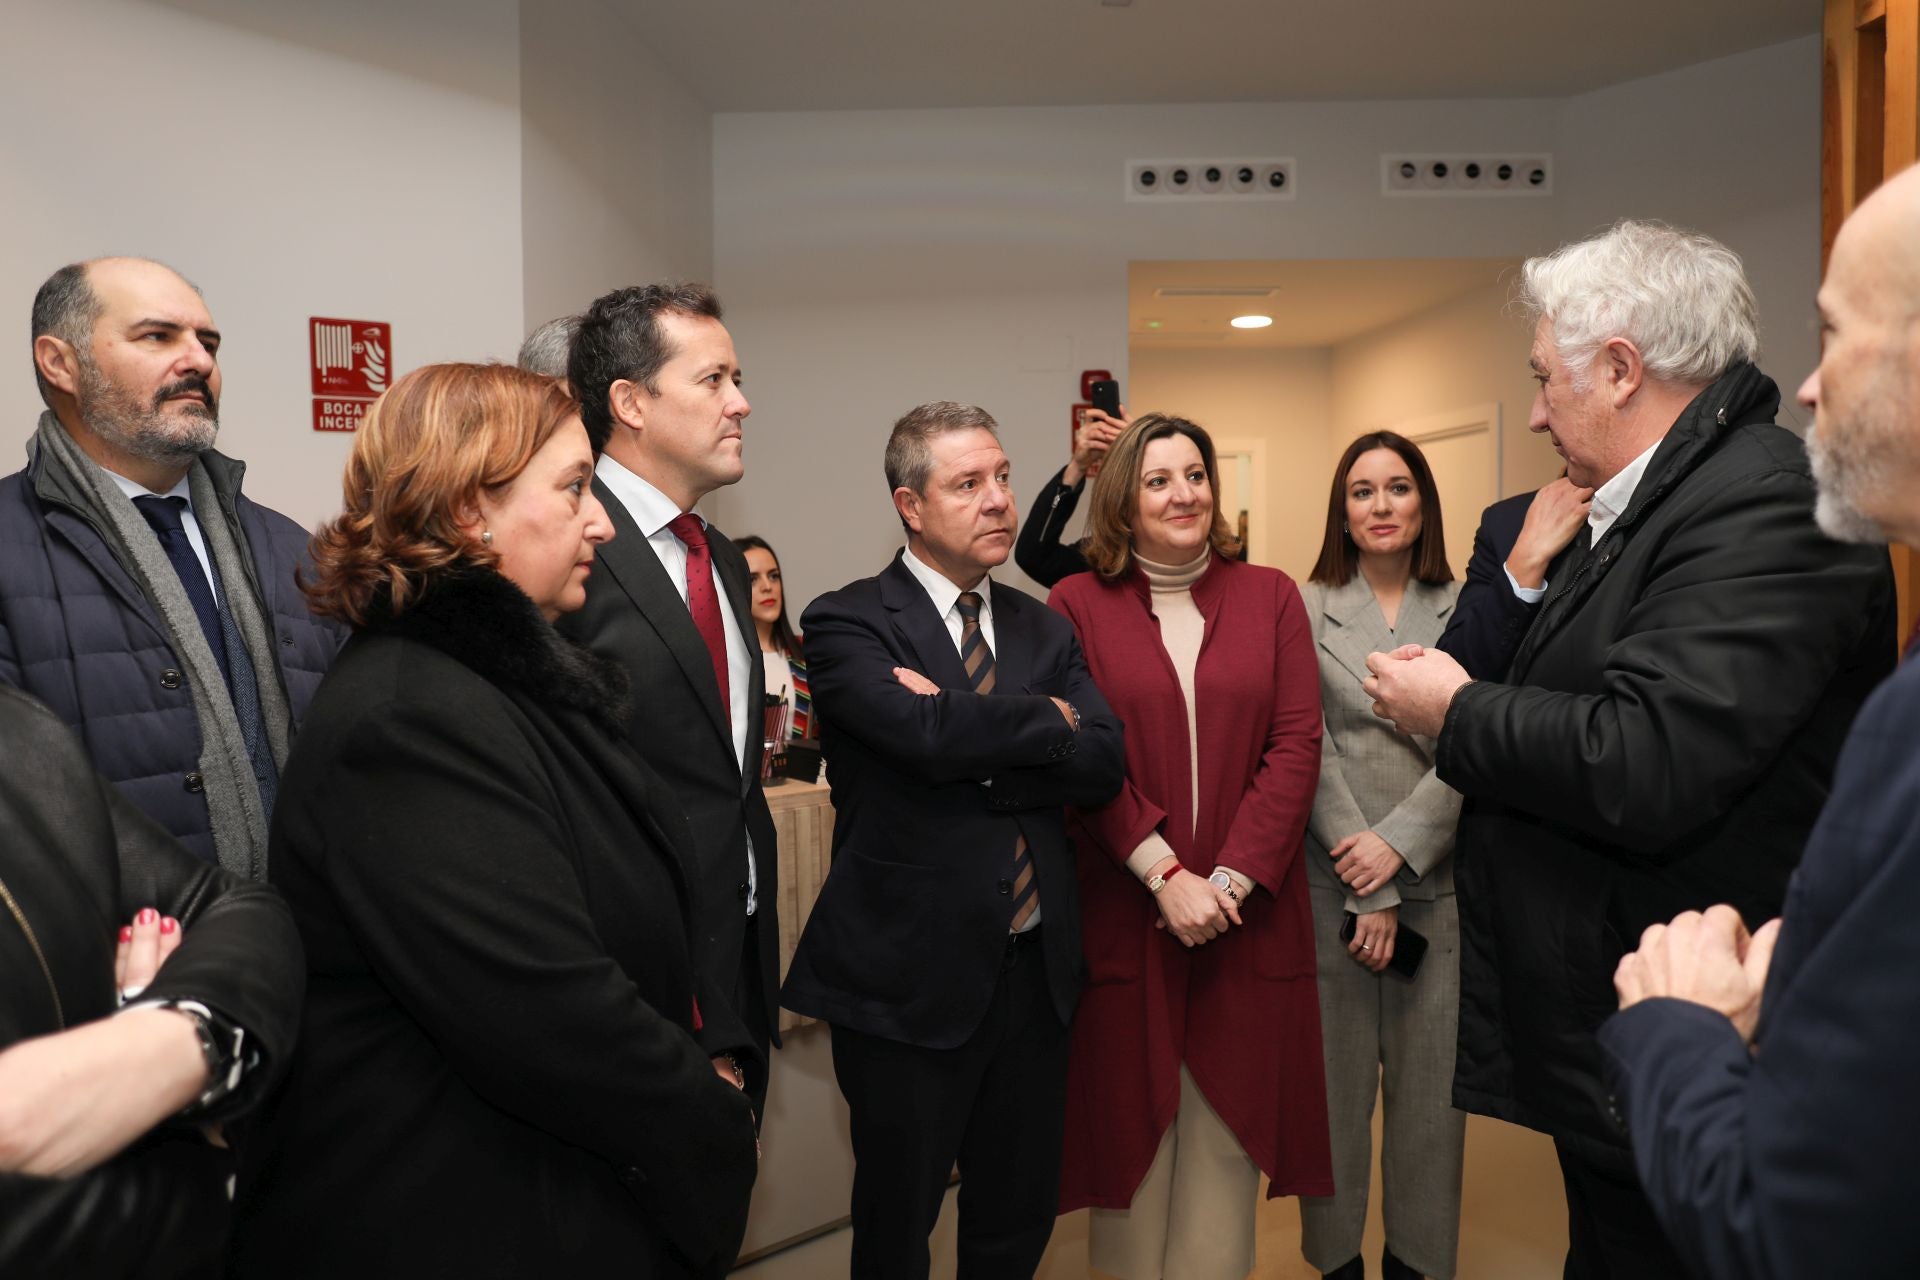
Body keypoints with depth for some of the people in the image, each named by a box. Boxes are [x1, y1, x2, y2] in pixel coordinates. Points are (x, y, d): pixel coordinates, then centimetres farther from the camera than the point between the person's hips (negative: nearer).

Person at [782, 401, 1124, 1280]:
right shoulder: (846, 622, -10)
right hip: (912, 975, -5)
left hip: (1036, 970, 5)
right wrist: (1046, 716, -11)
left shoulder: (1045, 630, 8)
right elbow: (928, 735, -27)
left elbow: (1103, 763, -6)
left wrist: (973, 744, -18)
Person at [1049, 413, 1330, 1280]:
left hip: (1246, 908, 2)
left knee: (1227, 1128, 10)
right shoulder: (1078, 606, 0)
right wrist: (1164, 874, -14)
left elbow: (1296, 745, -1)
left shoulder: (1270, 596, 6)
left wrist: (1232, 879, -10)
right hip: (1123, 911, -1)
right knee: (1131, 1120, 9)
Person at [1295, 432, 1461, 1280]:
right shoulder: (1305, 608, 0)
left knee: (1431, 1081, 8)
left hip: (1438, 878, 1)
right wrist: (1368, 890, -8)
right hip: (1333, 878, -1)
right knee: (1338, 1077, 7)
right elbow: (1310, 752, -4)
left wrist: (1398, 843, -14)